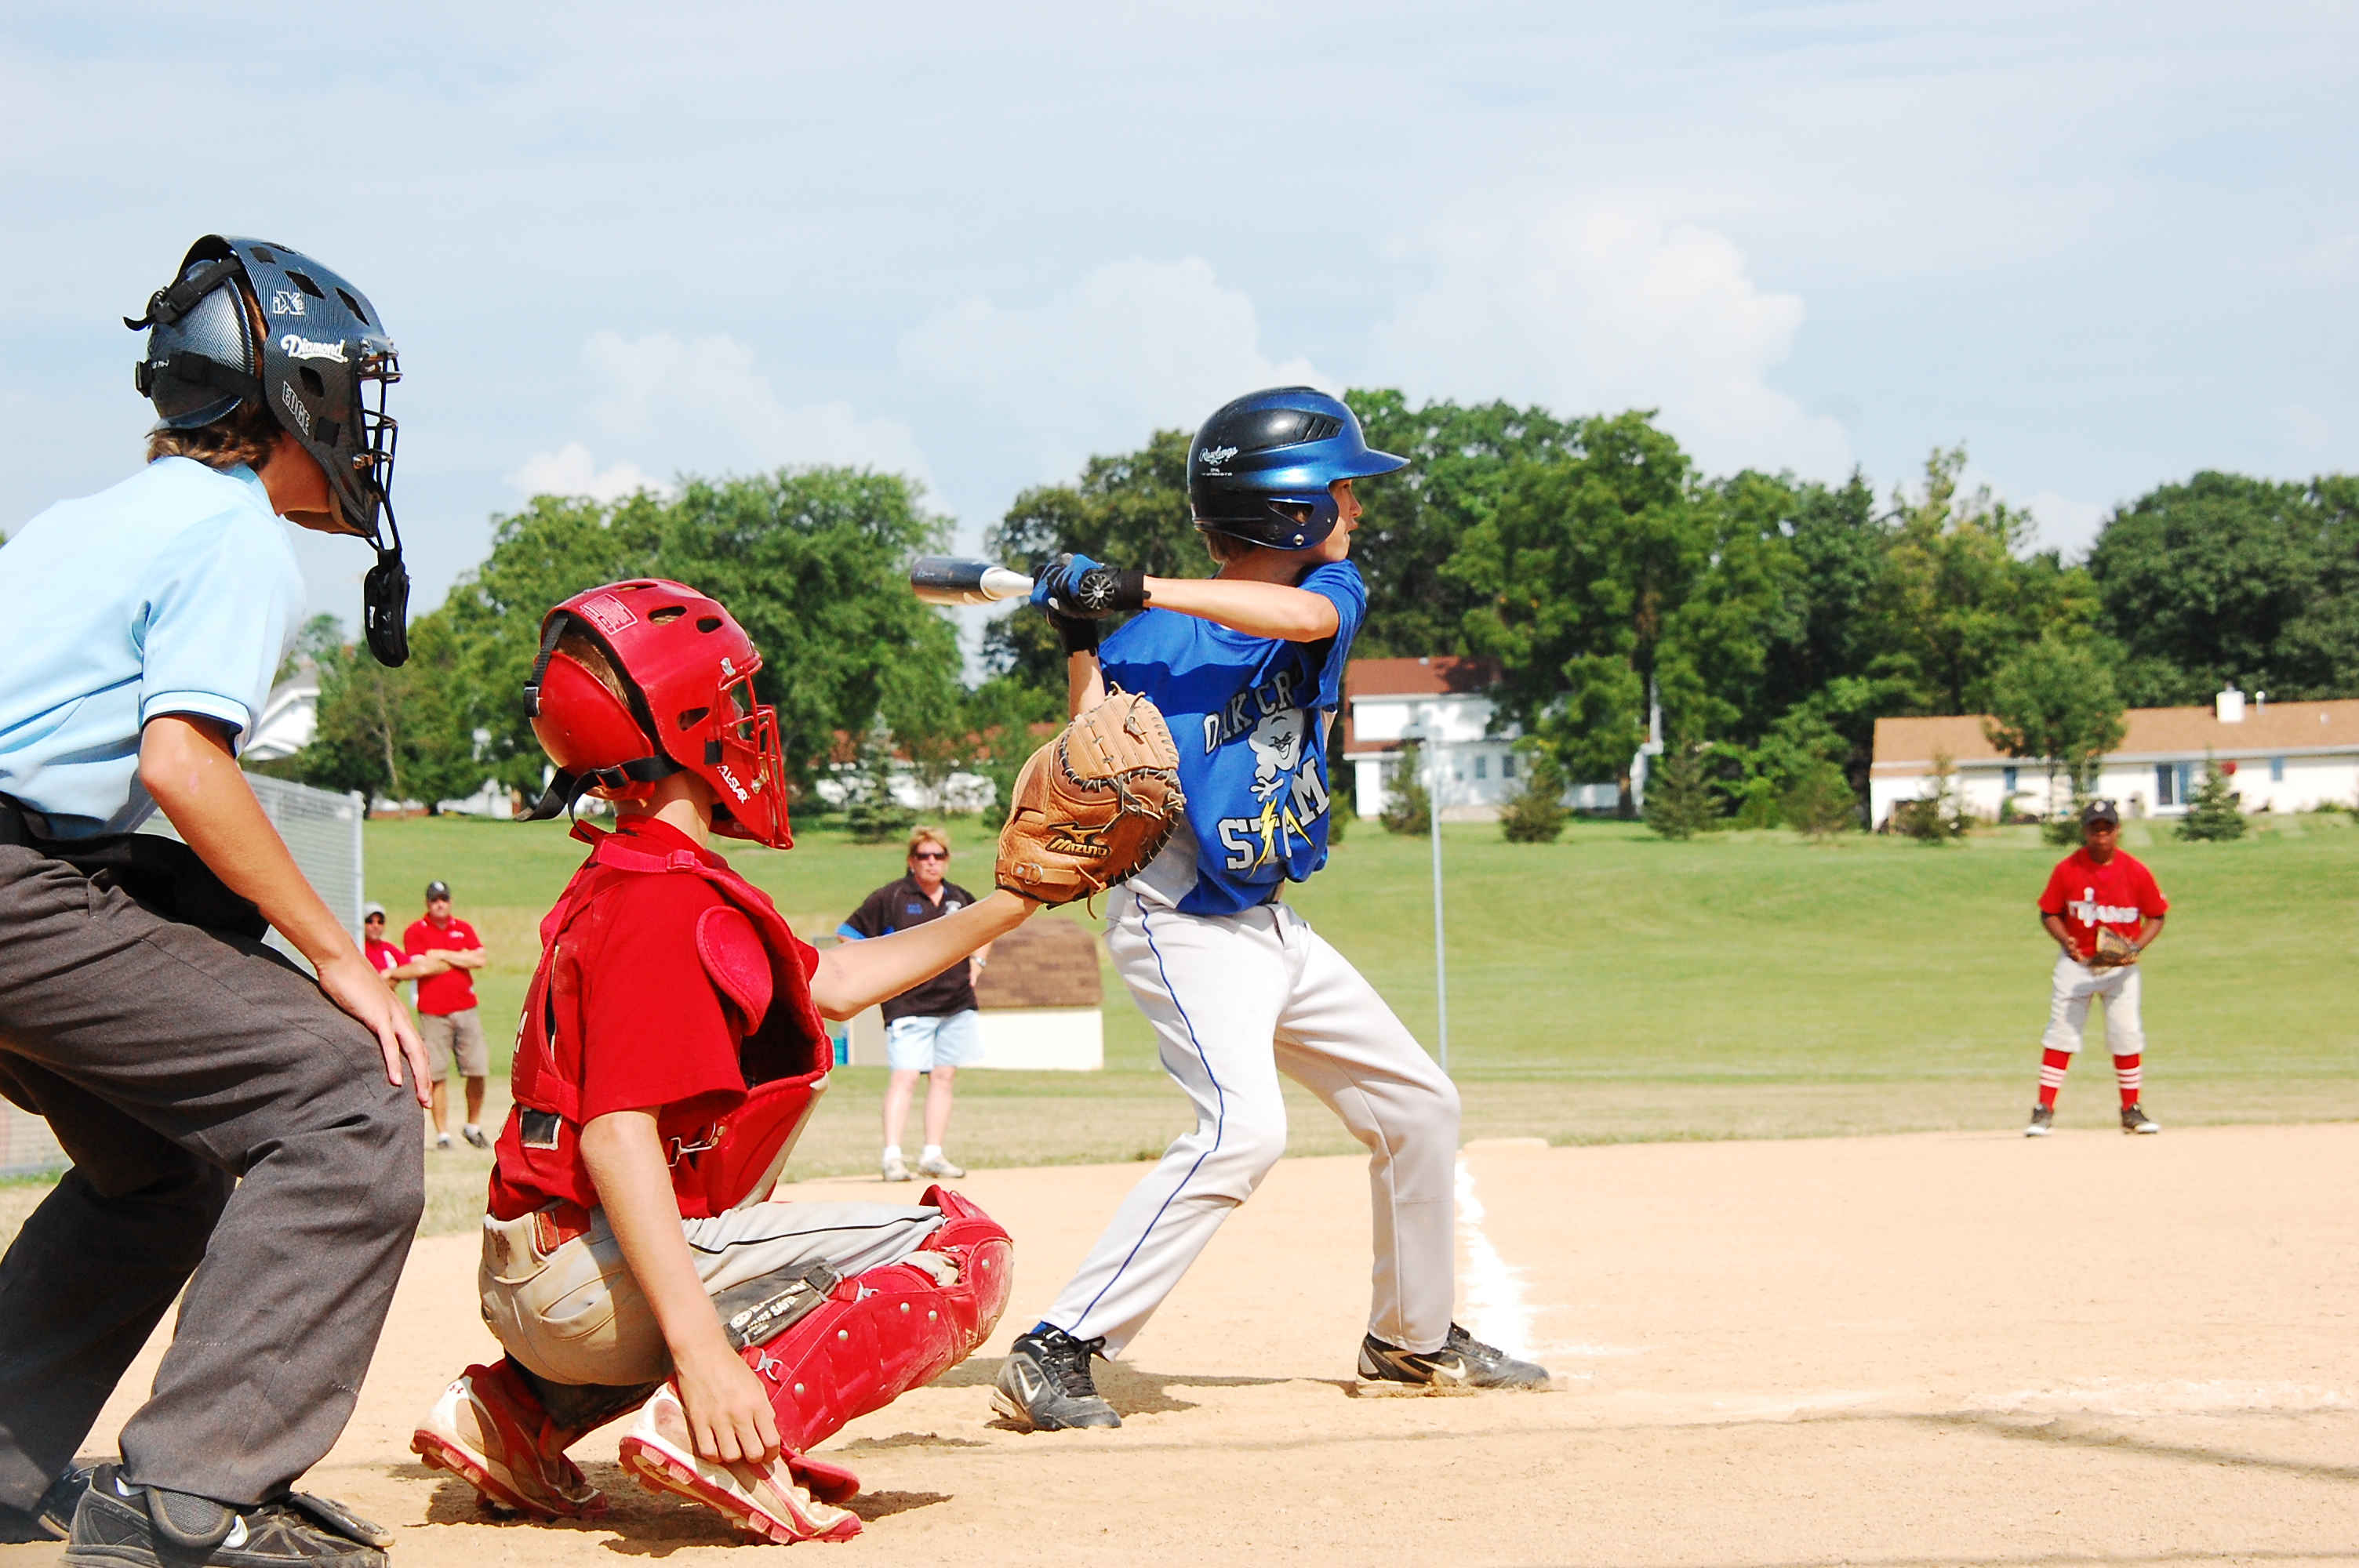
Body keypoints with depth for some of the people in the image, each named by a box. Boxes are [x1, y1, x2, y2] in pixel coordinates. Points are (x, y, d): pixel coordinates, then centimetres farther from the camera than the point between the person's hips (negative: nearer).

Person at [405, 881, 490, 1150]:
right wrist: (461, 958, -3)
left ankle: (473, 1125, 17)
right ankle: (442, 1133, 0)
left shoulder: (463, 929, 14)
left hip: (466, 1009, 3)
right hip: (433, 1013, -3)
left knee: (479, 1071, 0)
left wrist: (442, 954, -5)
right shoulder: (416, 931, 2)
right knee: (437, 1075, -6)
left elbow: (479, 960, 0)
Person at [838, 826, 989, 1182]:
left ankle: (933, 1155, 11)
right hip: (909, 1003, -5)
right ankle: (892, 1156, -15)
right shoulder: (891, 898, -3)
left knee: (943, 1077, 6)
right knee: (904, 1077, -13)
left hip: (957, 1005, 5)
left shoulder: (961, 899, 12)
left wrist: (977, 962, 15)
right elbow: (848, 933, -1)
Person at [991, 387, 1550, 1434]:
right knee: (1244, 1128, -28)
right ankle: (1056, 1354, -29)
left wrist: (1139, 589, -32)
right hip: (1182, 923, -8)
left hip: (1273, 928, 8)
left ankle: (1413, 1338, 34)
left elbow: (1300, 613, -24)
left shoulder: (1332, 591, 2)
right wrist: (1082, 650, -28)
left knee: (1418, 1107, 16)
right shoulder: (1151, 646, -14)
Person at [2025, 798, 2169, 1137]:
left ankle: (2132, 1111, 14)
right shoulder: (2067, 870, -8)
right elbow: (2049, 914, 0)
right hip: (2076, 963, 0)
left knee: (2127, 1035, 1)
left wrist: (2136, 947, -15)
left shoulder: (2136, 871, -7)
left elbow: (2156, 916, 2)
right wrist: (2066, 940, -19)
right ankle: (2044, 1112, -2)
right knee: (2061, 1034, -4)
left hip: (2120, 966, 0)